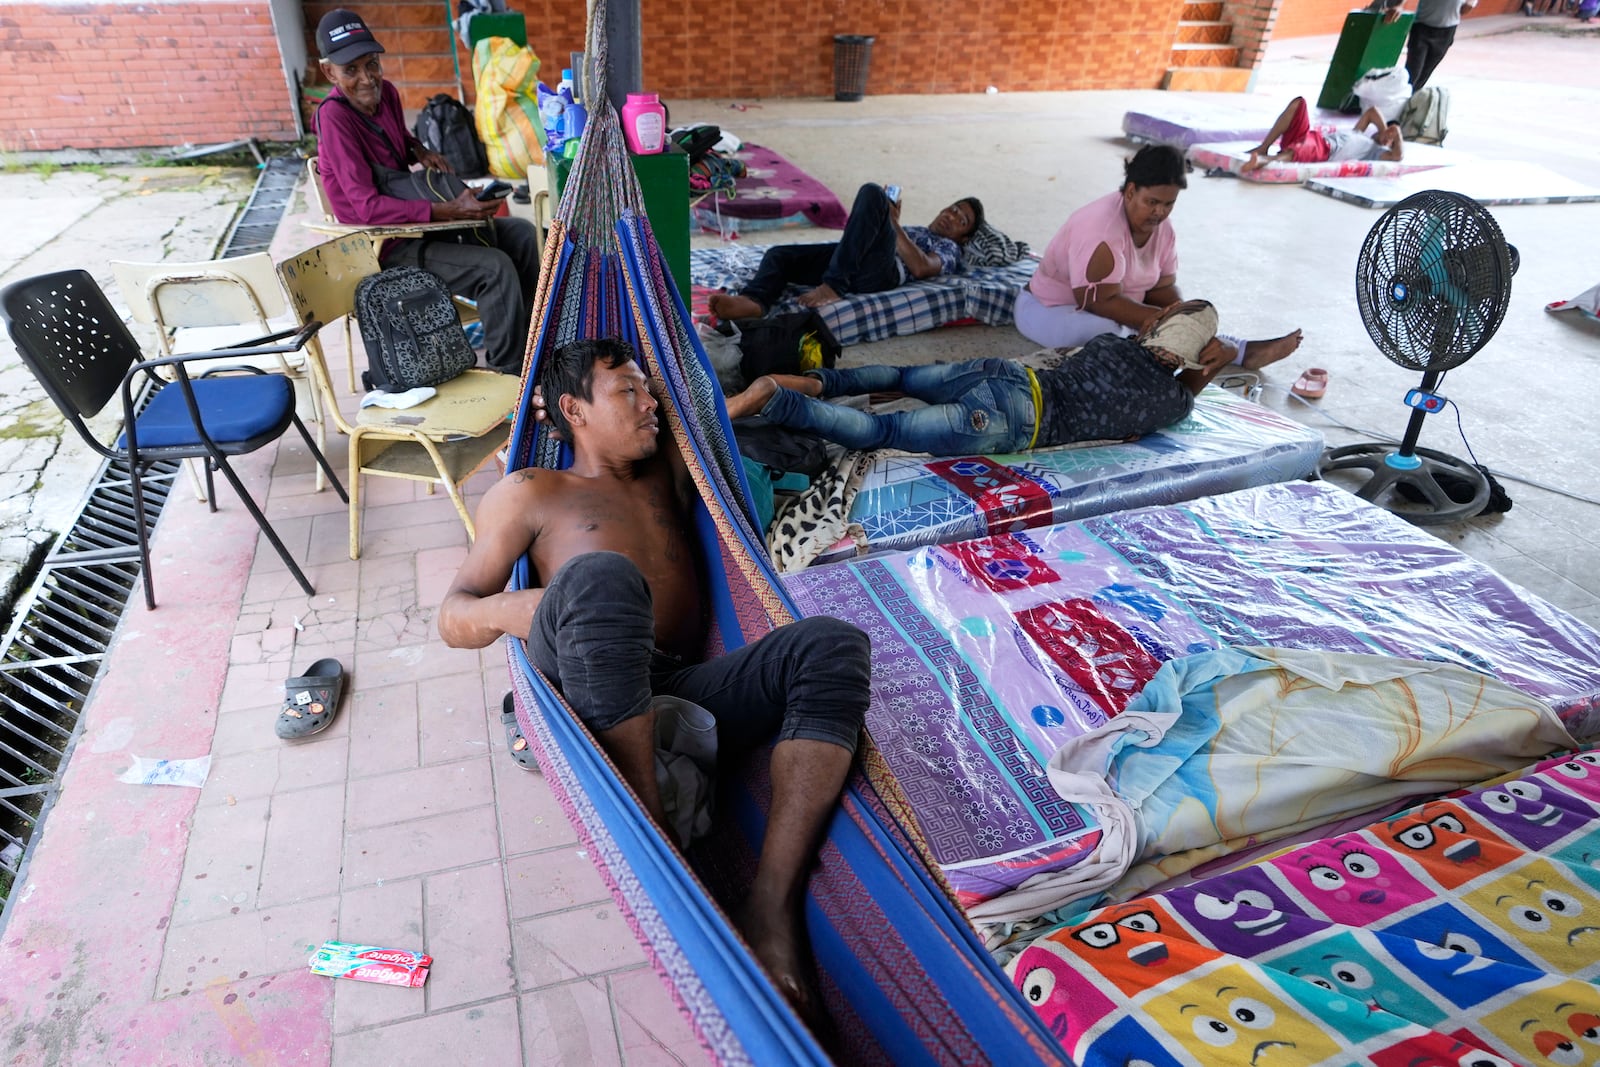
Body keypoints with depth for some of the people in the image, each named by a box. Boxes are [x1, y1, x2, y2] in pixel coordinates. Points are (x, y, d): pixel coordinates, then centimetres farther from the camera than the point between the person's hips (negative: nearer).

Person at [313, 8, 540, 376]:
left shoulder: (385, 92, 1)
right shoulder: (334, 116, -21)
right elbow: (368, 207, -29)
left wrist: (420, 151, 1)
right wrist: (449, 211, -36)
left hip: (415, 219, 8)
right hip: (388, 246, -8)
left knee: (522, 234, 6)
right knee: (495, 267, -25)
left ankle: (533, 337, 16)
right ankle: (509, 371, -14)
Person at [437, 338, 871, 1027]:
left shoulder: (668, 471, 31)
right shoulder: (529, 493, 18)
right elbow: (452, 618, 10)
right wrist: (508, 610, -12)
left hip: (689, 695, 4)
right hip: (592, 704, -3)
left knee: (833, 643, -23)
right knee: (600, 575, -36)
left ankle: (772, 908, -33)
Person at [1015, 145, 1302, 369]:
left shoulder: (1161, 227, -1)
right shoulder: (1103, 229, -29)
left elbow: (1163, 287, 1)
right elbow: (1101, 301, -31)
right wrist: (1162, 319, -29)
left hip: (1101, 306, 9)